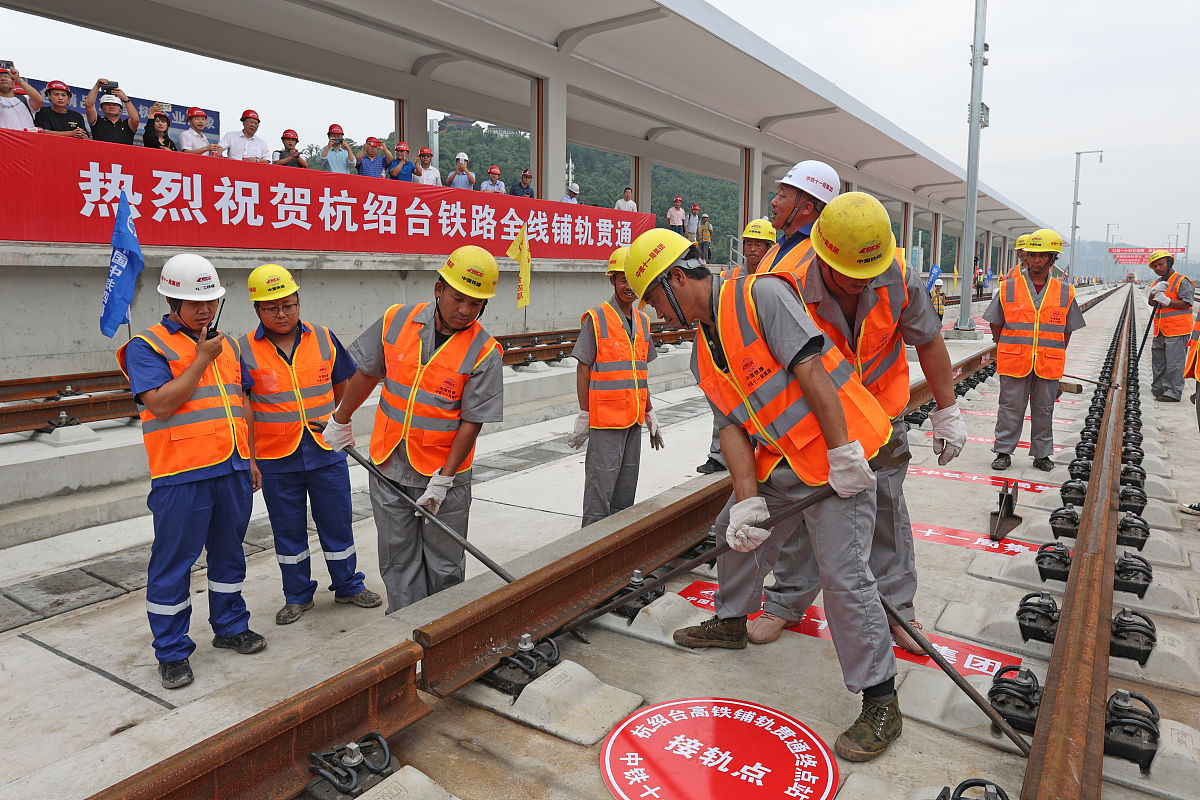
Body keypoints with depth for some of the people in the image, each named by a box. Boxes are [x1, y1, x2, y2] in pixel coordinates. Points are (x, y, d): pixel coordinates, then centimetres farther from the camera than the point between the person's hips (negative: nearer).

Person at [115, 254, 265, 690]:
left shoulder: (227, 344, 15)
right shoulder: (146, 346, -4)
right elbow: (161, 403, -17)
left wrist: (250, 459, 18)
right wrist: (202, 359, -14)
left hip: (232, 470, 6)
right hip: (182, 475, -6)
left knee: (229, 552, 17)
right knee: (173, 563, 3)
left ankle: (230, 626, 33)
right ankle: (171, 652, 16)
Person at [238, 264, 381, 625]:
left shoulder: (323, 339, 1)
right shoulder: (244, 350, -4)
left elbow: (342, 388, 13)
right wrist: (247, 457, -5)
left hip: (327, 452, 1)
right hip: (276, 460, -1)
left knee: (338, 523, 12)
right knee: (288, 530, 12)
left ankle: (347, 585, 31)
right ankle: (297, 595, 30)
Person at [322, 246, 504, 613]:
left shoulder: (484, 353, -14)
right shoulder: (397, 320, -4)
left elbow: (471, 422, -14)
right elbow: (367, 374, 11)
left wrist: (443, 480, -16)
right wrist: (340, 421, 20)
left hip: (444, 475, -3)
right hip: (388, 468, 3)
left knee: (444, 566, 9)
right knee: (398, 562, 12)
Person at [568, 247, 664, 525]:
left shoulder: (642, 320, 12)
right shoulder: (596, 318, -7)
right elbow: (583, 369, -7)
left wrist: (649, 414, 18)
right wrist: (583, 415, -10)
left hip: (634, 419, 6)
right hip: (605, 419, -6)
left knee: (626, 493, 14)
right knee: (599, 489, -4)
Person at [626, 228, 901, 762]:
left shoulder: (761, 296, -17)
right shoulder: (704, 353, 9)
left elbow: (810, 367, -23)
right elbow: (732, 427, 3)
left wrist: (843, 453, -25)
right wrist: (748, 498, -9)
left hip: (840, 456, -9)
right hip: (782, 460, 9)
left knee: (842, 574, -11)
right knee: (734, 529, 19)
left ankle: (881, 705, 4)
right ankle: (731, 621, 44)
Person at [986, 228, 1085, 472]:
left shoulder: (1064, 293, 4)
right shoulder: (1009, 287, -1)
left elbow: (1067, 329, 13)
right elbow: (996, 324, 7)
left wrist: (1056, 355, 8)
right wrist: (1005, 351, 6)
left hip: (1048, 365, 2)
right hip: (1014, 363, -1)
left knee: (1044, 410, 10)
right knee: (1010, 408, 3)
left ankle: (1042, 454, 22)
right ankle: (1003, 452, 13)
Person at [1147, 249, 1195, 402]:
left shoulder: (1182, 281, -9)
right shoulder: (1159, 282, 16)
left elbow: (1186, 304, -15)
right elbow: (1151, 303, 6)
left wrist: (1167, 301, -23)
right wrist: (1154, 293, -13)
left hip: (1177, 329, -8)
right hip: (1161, 330, 8)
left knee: (1174, 362, -8)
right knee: (1158, 360, 16)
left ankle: (1173, 393, -5)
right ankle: (1158, 388, 28)